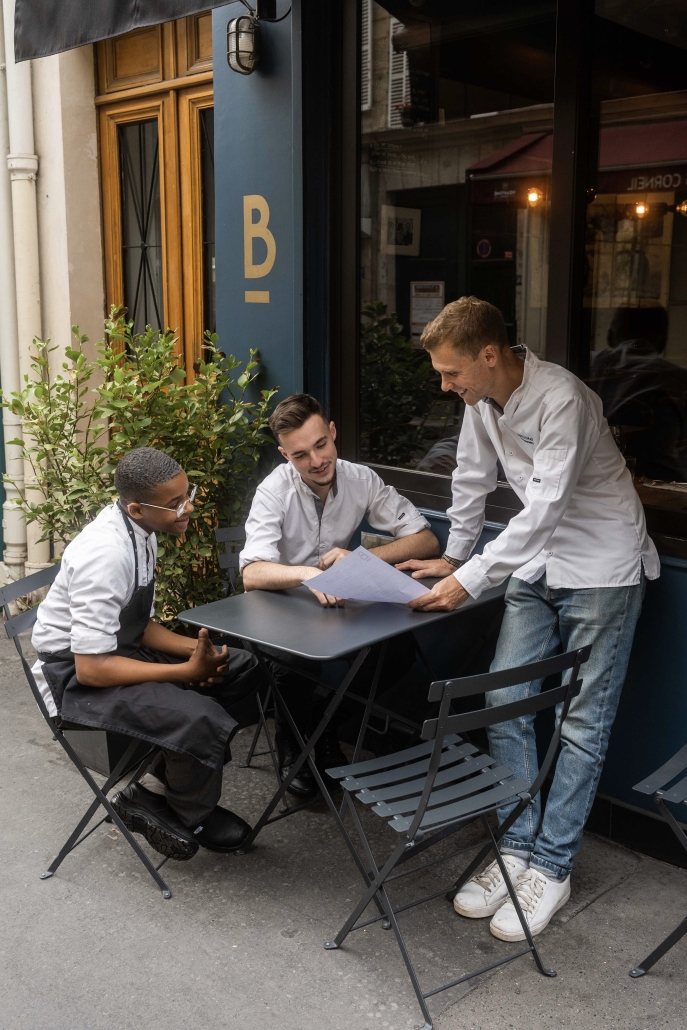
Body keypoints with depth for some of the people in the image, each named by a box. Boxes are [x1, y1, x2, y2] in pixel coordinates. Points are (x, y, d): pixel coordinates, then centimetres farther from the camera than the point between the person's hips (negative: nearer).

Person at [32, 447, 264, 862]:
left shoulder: (140, 531, -1)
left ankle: (154, 790, 4)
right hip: (76, 676, -9)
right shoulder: (105, 554, -28)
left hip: (117, 646, 9)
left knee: (242, 668, 4)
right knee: (206, 722, -27)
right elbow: (91, 668, -28)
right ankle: (193, 818, 6)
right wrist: (187, 671, -23)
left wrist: (196, 649, -8)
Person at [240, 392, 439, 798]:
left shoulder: (361, 480, -8)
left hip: (337, 603, 3)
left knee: (399, 643, -22)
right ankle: (294, 749, -4)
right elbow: (252, 573, -31)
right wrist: (308, 574, -51)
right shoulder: (275, 491, -18)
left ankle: (329, 734, -1)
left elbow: (426, 540, -8)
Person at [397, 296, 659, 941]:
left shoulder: (560, 399, -27)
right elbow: (472, 479, 11)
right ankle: (518, 848, 11)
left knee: (581, 724, -2)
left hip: (602, 568, -7)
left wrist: (469, 580, -30)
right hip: (537, 565, 7)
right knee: (504, 702, 2)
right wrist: (453, 557, 14)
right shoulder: (482, 399, -2)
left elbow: (544, 509, -30)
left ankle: (550, 867, 7)